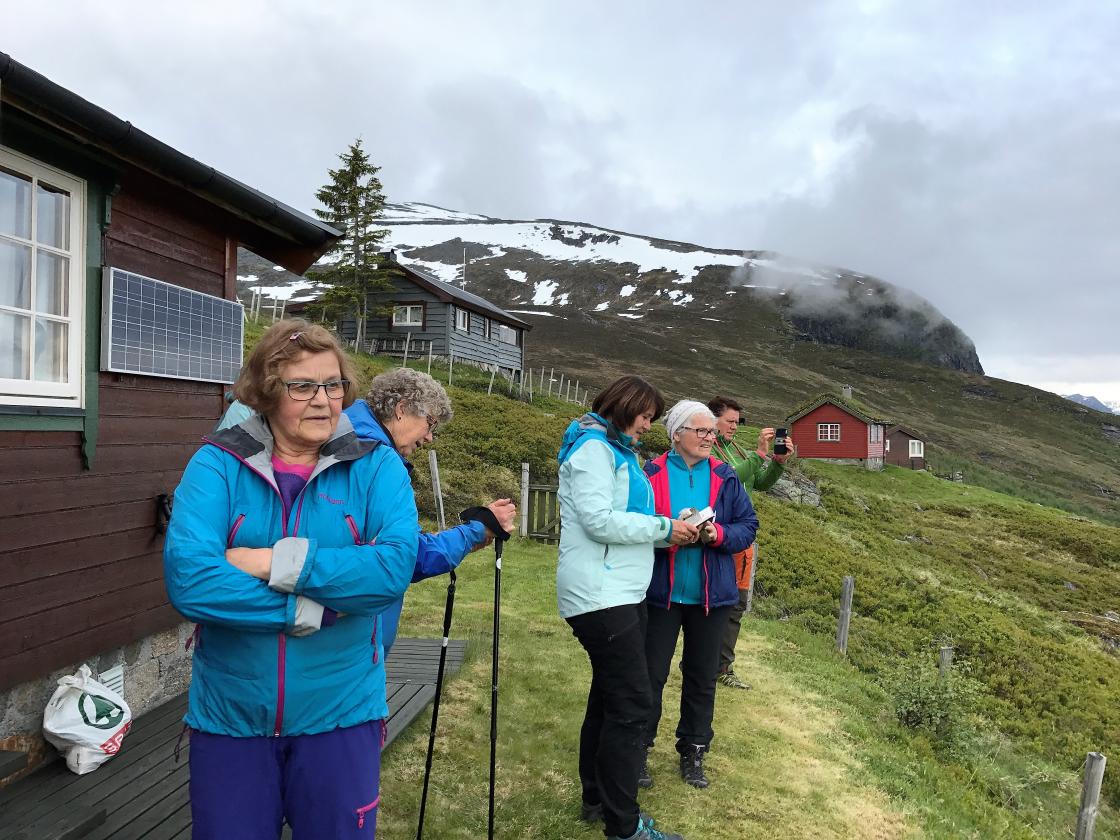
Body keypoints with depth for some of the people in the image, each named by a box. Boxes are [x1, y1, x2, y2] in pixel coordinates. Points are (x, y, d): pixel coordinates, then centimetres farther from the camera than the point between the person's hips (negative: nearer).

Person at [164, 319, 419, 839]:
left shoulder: (375, 466, -5)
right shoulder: (217, 463, -6)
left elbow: (395, 566, -20)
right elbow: (188, 579, -19)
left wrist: (276, 562, -22)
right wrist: (313, 609, -21)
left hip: (339, 714, 0)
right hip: (229, 716, 0)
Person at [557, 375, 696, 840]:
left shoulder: (618, 450, 18)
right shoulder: (593, 447, -12)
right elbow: (598, 520, -21)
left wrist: (667, 532, 3)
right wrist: (663, 526, -13)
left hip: (620, 592, 10)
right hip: (601, 595, -10)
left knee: (609, 698, 17)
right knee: (631, 704, -6)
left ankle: (597, 800, 30)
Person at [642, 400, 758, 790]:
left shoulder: (725, 477, 2)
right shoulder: (653, 474, -6)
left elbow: (748, 525, 2)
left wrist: (719, 534, -17)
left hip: (710, 594, 3)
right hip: (661, 592, -3)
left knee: (702, 677, 14)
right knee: (651, 674, 7)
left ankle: (693, 753, 32)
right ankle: (639, 750, 25)